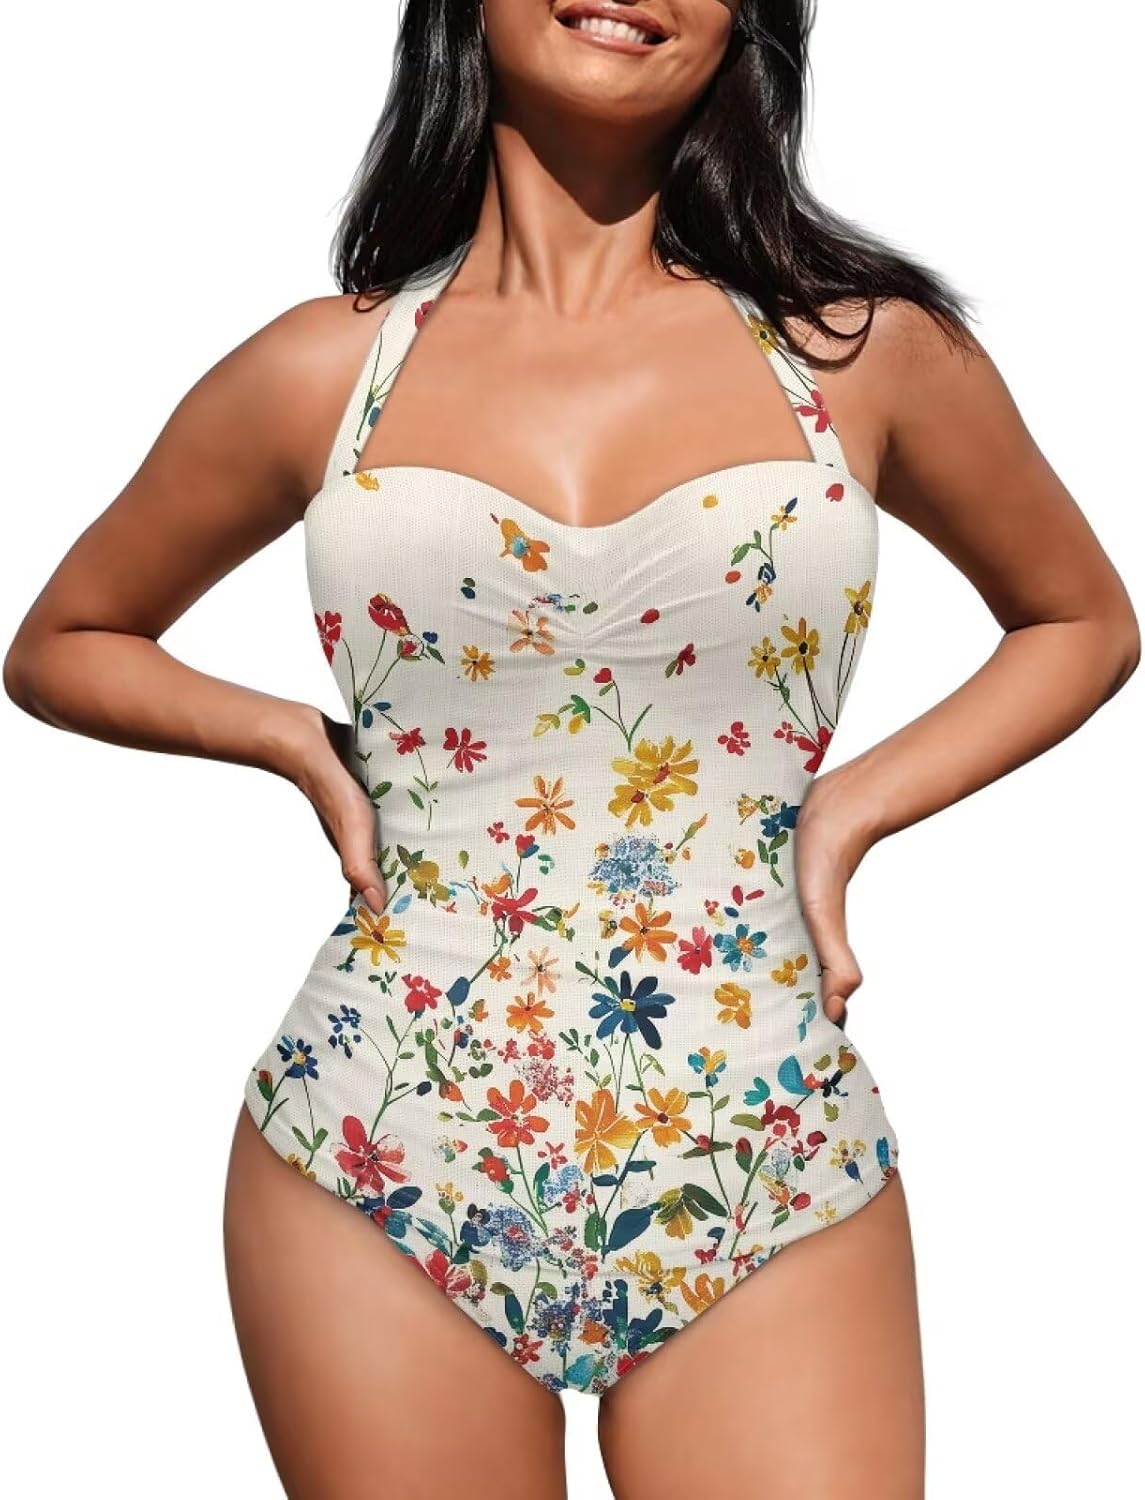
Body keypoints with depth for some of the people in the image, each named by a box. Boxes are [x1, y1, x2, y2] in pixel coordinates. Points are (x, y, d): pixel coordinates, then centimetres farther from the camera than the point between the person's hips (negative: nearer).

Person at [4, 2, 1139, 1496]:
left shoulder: (863, 345, 1)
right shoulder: (323, 370, 2)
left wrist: (852, 804, 2)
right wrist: (301, 744, -1)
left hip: (768, 1174, 0)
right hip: (382, 1164, 1)